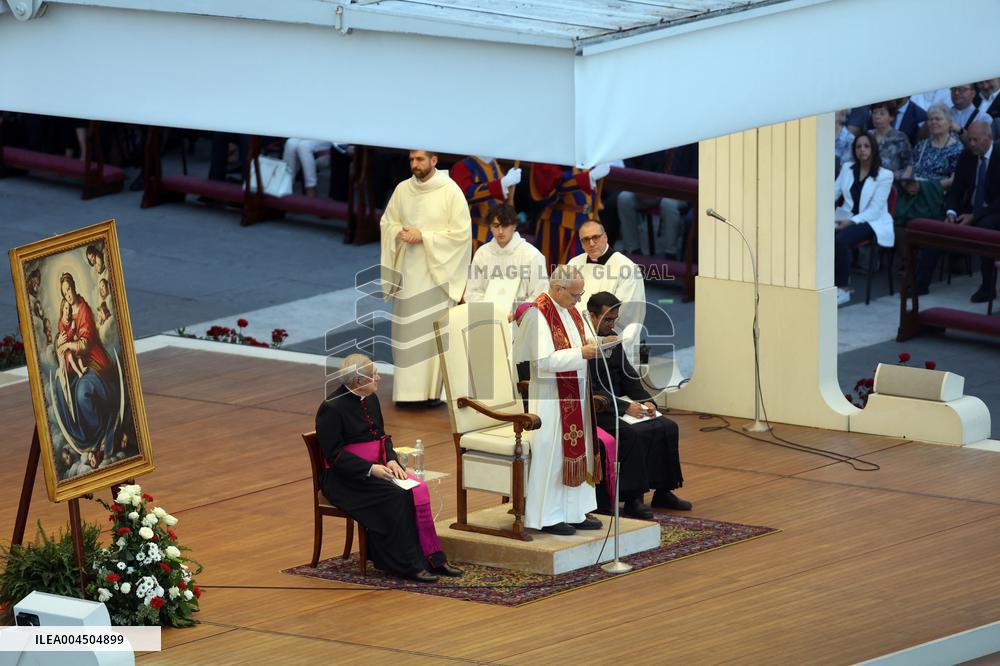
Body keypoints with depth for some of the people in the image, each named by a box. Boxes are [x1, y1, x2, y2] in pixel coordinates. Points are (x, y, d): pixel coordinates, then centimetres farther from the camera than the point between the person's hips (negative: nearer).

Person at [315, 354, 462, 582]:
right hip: (344, 478, -7)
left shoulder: (370, 399, 10)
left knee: (418, 489, -17)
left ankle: (432, 558, -17)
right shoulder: (332, 408, -15)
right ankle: (409, 564, -22)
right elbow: (334, 454, -17)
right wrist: (370, 469, -24)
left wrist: (390, 460, -3)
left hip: (375, 468, 7)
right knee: (395, 496, -29)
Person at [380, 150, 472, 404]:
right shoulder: (402, 189, 6)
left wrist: (423, 236, -14)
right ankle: (408, 386, 9)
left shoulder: (450, 191, -7)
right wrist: (400, 233, -8)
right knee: (406, 329, 3)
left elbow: (461, 232, -9)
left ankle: (435, 388, -1)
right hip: (407, 269, 4)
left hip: (436, 269, -4)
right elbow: (387, 222, 15)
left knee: (435, 329, -6)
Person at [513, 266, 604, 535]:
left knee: (577, 451, 11)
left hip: (575, 396, 9)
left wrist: (589, 346, 0)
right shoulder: (538, 315, -16)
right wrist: (581, 353, -23)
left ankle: (574, 513, 17)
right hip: (551, 398, -9)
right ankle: (547, 517, 2)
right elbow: (545, 361, -23)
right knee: (551, 452, -4)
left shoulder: (570, 311, 11)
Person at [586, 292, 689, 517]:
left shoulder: (612, 338, 13)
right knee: (633, 433, -31)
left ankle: (663, 492, 2)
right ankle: (632, 499, -24)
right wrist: (624, 407, -23)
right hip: (596, 410, -9)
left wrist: (646, 401, -2)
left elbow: (628, 376, 16)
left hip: (622, 403, 9)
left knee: (668, 427, -5)